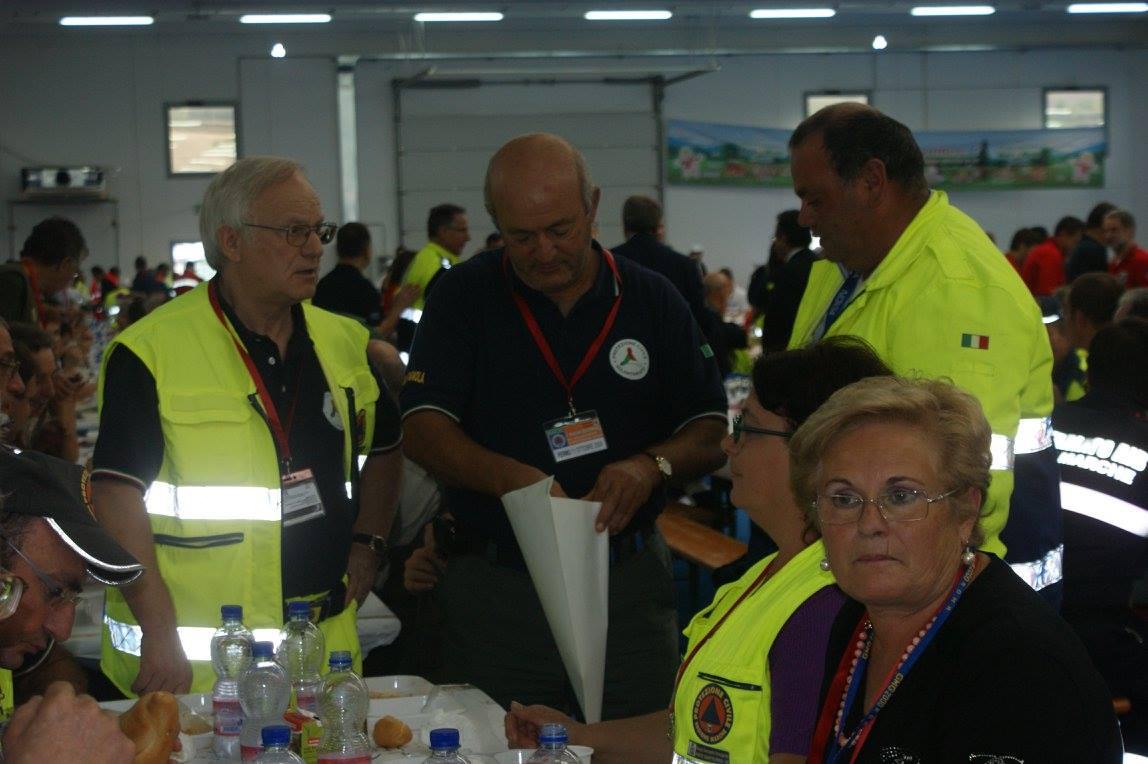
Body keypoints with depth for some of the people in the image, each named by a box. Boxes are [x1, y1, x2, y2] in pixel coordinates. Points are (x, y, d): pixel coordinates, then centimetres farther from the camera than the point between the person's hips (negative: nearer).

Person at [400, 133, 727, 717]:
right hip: (494, 591, -1)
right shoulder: (463, 297, 1)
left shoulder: (653, 301, 5)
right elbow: (423, 428, -7)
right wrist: (507, 477, -24)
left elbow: (713, 435, 5)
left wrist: (653, 465, -16)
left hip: (628, 581, 1)